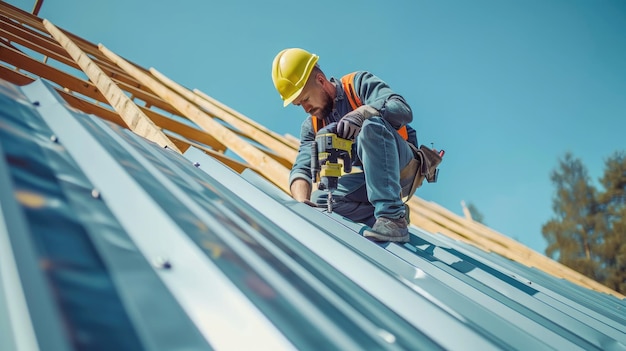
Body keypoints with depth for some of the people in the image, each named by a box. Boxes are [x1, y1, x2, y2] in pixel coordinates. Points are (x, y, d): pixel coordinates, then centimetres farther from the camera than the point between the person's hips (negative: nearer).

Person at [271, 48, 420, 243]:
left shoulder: (359, 83, -6)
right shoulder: (311, 126, 7)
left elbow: (403, 110, -21)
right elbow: (301, 168, -6)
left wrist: (363, 112, -38)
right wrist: (301, 202, -26)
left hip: (401, 165, -5)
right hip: (370, 178, 5)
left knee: (372, 125, -34)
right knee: (317, 201, -14)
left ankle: (392, 215, -37)